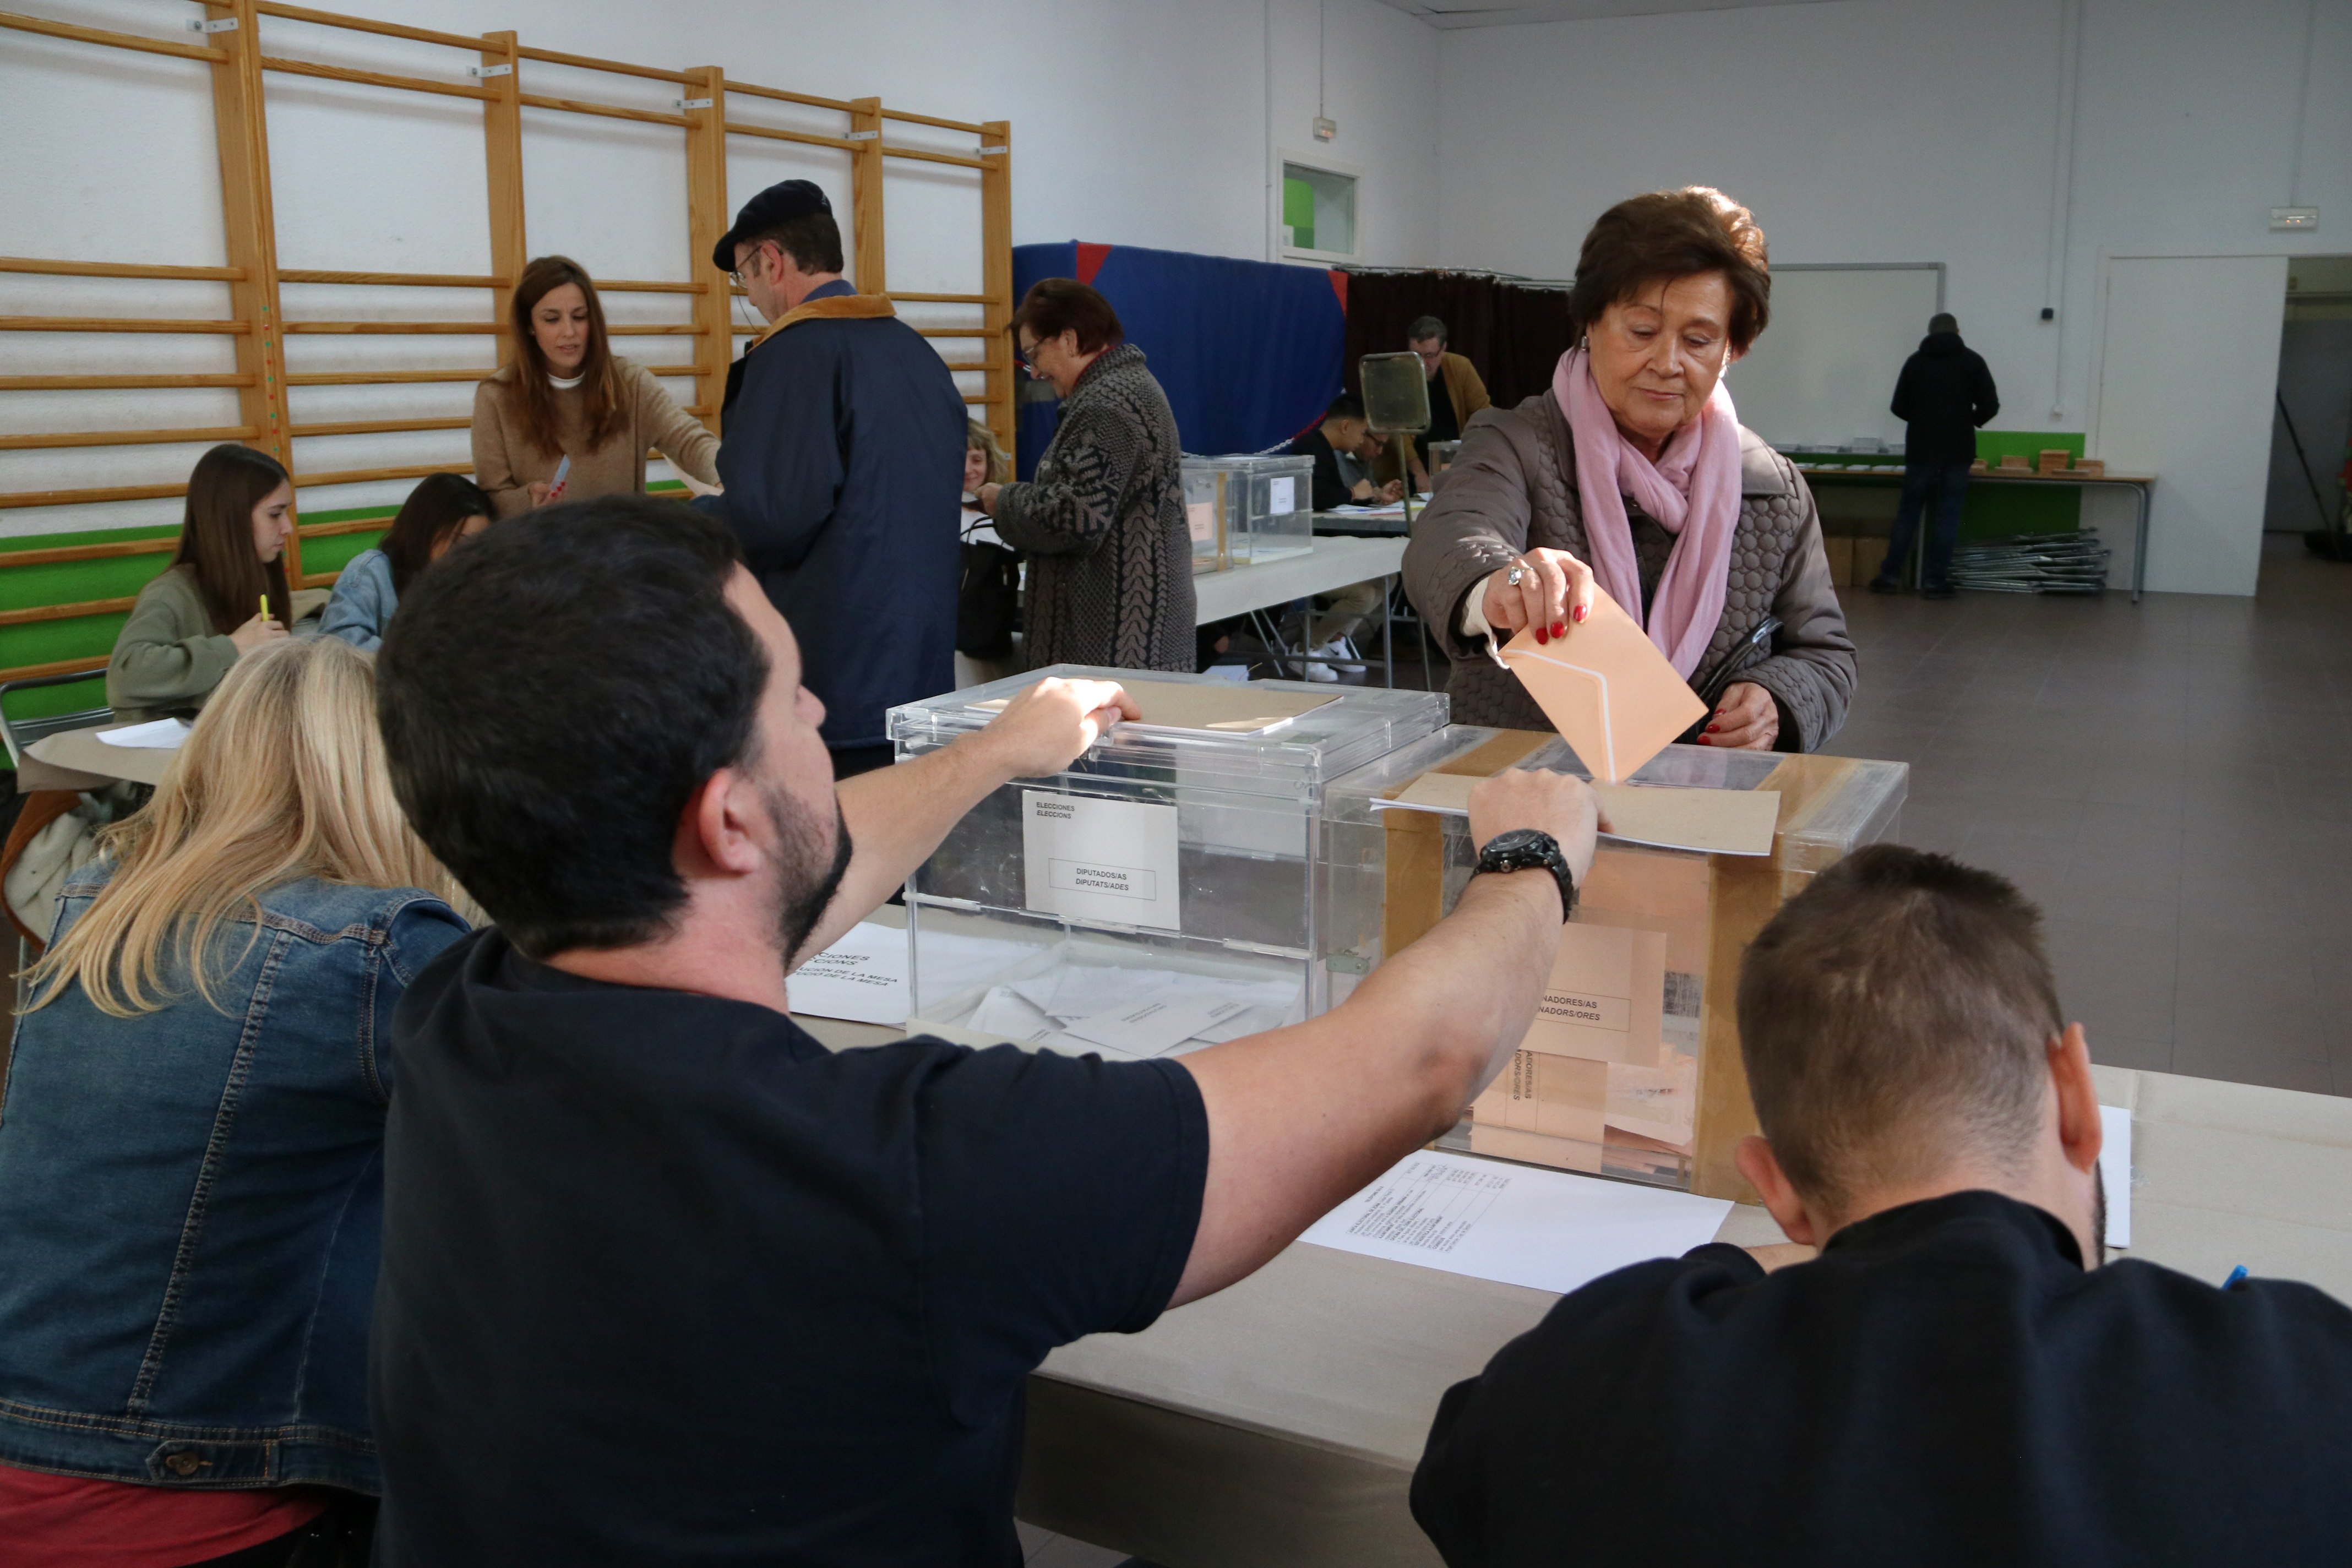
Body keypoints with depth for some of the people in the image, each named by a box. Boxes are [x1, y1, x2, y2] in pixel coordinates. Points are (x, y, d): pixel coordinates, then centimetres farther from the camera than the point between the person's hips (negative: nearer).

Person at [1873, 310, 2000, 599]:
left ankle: (1890, 576, 9)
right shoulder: (1972, 361, 0)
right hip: (1957, 453, -1)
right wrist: (1972, 421, 15)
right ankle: (1934, 581, 1)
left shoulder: (1915, 361, 3)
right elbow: (1990, 405, -5)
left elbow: (1899, 408, 5)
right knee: (1948, 516, 3)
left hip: (1921, 451, 1)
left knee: (1908, 513, 10)